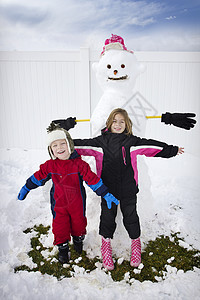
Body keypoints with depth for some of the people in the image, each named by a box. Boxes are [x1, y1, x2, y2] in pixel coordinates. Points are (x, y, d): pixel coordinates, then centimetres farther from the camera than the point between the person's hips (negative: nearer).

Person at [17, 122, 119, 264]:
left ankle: (78, 239, 50)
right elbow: (38, 177, 3)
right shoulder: (50, 165, -11)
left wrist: (106, 195, -13)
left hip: (77, 202, 0)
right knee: (60, 226, 9)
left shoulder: (79, 164, -18)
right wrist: (25, 189, 11)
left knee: (78, 222, 19)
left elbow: (93, 179, -15)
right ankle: (63, 247, 37)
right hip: (58, 203, 1)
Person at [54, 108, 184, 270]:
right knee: (107, 216, 11)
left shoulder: (132, 141, -2)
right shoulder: (100, 142, -4)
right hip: (107, 188, 0)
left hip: (128, 189, 1)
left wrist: (172, 150, 10)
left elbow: (151, 146, 4)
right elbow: (81, 145, -5)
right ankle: (106, 242, 37)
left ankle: (136, 241, 39)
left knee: (130, 216, 12)